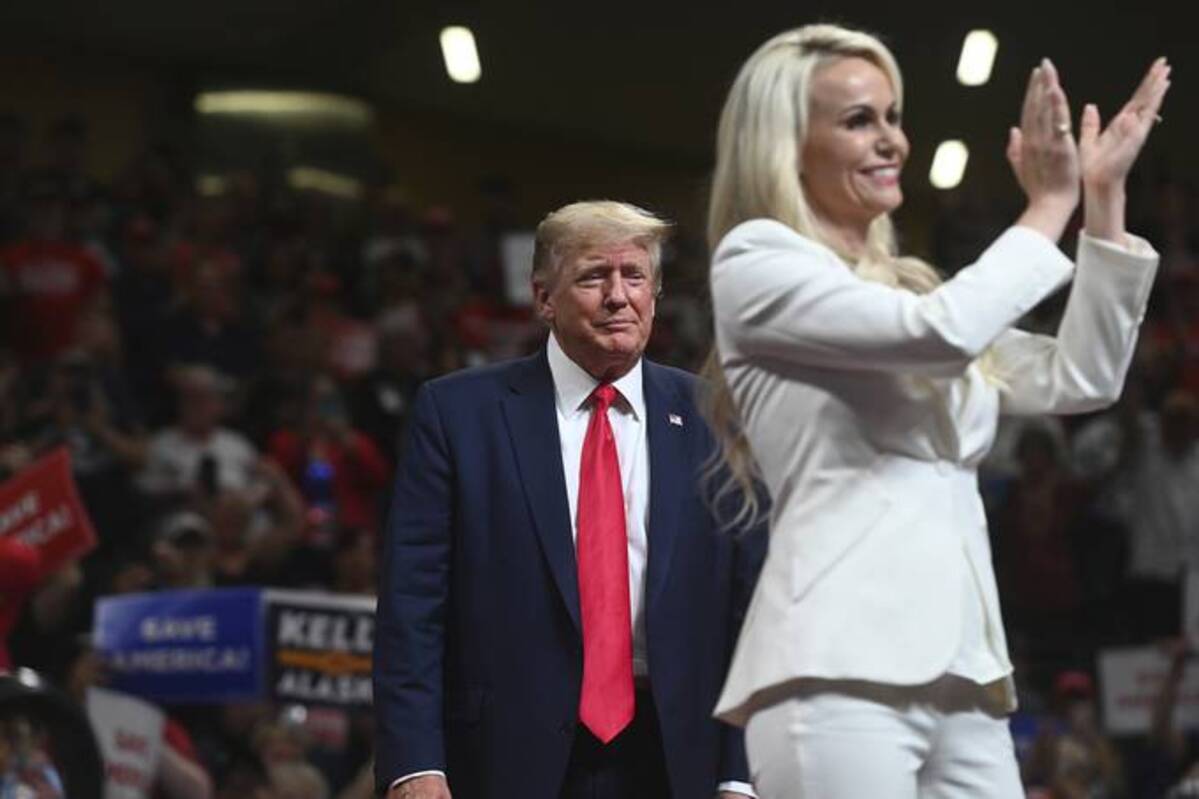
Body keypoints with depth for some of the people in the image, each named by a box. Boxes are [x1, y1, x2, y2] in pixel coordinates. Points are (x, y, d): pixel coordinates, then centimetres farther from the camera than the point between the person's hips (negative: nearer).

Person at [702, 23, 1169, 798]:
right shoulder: (757, 262, 1)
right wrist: (1050, 207, -1)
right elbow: (942, 332, -13)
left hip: (961, 674, 7)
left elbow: (1080, 380, 18)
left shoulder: (908, 289, 23)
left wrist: (1104, 201, 13)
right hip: (842, 668, -7)